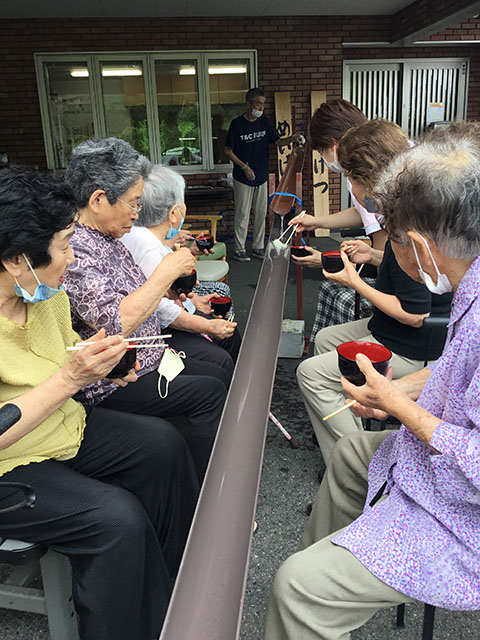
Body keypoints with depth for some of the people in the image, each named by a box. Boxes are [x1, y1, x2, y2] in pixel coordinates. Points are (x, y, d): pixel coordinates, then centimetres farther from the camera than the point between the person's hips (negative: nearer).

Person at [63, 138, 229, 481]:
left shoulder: (108, 238, 7)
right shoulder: (74, 249, -24)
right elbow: (115, 324, -34)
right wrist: (167, 271, -26)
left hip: (146, 358, 10)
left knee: (220, 374, 9)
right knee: (210, 392, -15)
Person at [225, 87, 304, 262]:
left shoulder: (264, 121, 3)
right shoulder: (237, 123, -11)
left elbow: (278, 141, 7)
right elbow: (228, 150, -7)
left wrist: (292, 139, -14)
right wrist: (244, 167, -16)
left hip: (261, 176, 5)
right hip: (243, 178, -5)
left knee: (261, 213, 10)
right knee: (242, 214, 0)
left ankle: (258, 247, 22)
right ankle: (239, 249, 11)